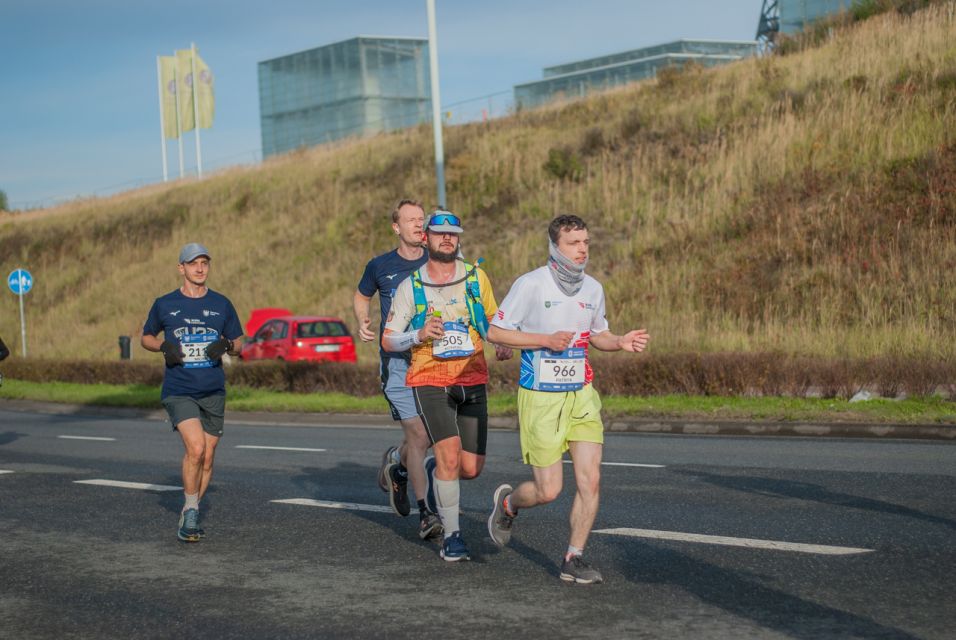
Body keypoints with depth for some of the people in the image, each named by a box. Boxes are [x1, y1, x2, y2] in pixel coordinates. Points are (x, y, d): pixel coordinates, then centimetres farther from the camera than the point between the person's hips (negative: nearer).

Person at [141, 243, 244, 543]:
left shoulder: (221, 304, 7)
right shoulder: (164, 304, 2)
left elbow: (238, 343, 14)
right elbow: (146, 337, 14)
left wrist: (226, 344, -10)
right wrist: (164, 346, -7)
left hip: (213, 392, 3)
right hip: (178, 391, -3)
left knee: (207, 457, 6)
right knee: (196, 447, -22)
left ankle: (188, 517, 23)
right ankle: (191, 513, -7)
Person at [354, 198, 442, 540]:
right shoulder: (380, 266, 4)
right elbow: (361, 297, 22)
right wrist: (362, 323, 2)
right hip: (397, 359, -2)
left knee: (426, 435, 6)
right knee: (419, 435, -10)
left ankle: (396, 465, 40)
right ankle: (425, 514, -3)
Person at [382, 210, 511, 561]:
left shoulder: (476, 277, 6)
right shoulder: (410, 287, 1)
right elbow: (388, 340, 3)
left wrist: (503, 345, -1)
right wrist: (419, 336, -16)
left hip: (473, 381, 3)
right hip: (430, 381, -3)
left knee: (471, 468, 0)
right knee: (449, 455, -19)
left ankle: (436, 475, 36)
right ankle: (451, 535, -4)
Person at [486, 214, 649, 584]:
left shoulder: (593, 289, 6)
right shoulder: (531, 284, -11)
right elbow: (495, 332, -8)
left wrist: (620, 342, 0)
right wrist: (546, 340, -18)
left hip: (581, 394, 5)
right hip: (540, 398, -5)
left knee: (590, 480, -6)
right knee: (548, 490, -3)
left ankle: (573, 560, 6)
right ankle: (507, 503, 32)